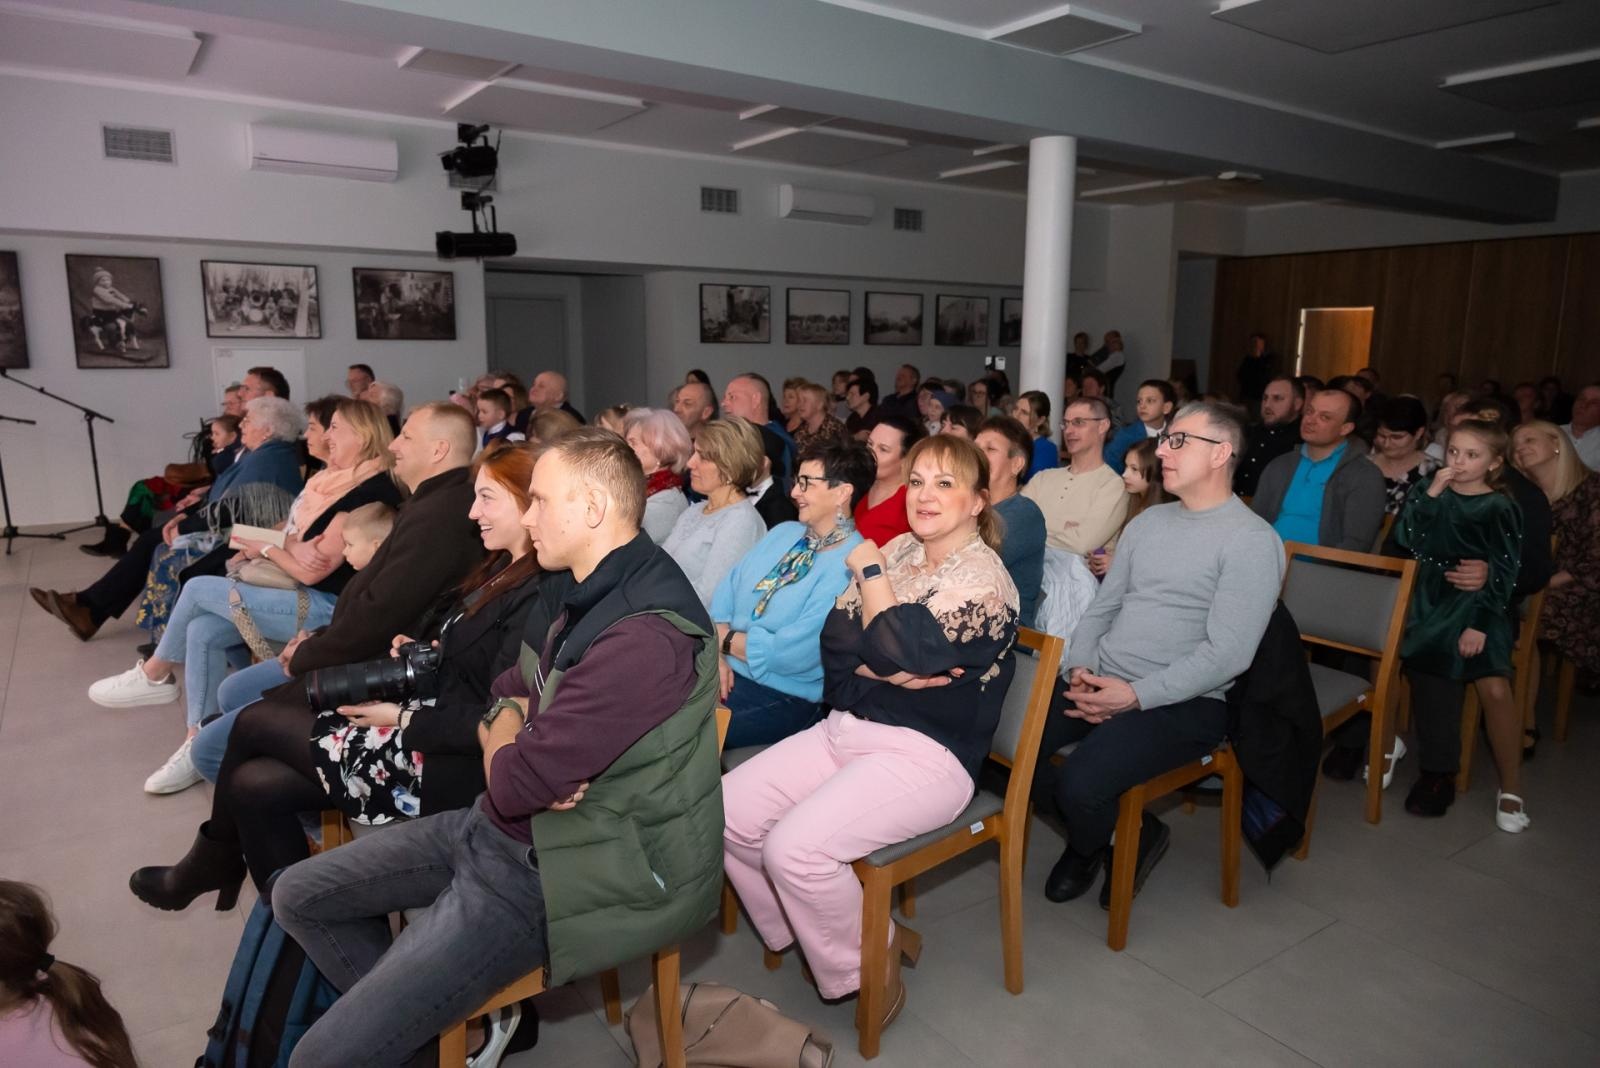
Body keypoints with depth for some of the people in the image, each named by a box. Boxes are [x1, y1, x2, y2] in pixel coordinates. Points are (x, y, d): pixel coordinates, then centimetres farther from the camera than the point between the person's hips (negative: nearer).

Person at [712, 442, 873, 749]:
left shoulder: (852, 565, -16)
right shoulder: (783, 532, 11)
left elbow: (792, 654, -20)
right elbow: (727, 592, 8)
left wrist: (725, 639, -7)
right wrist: (716, 652, -9)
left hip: (783, 698, -7)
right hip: (725, 672, 7)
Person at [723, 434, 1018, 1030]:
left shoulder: (982, 578, -10)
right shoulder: (898, 550, 10)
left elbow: (899, 651, -22)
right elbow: (835, 639, 3)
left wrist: (871, 572, -9)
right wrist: (887, 671, -15)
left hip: (924, 754, -7)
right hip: (847, 729, 7)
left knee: (794, 845, -25)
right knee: (726, 812, -5)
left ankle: (869, 966, 4)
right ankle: (802, 932, 18)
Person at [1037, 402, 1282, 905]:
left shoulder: (1252, 540, -7)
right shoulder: (1147, 521, 15)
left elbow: (1227, 654, -16)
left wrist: (1136, 695, -19)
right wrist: (1081, 668, -3)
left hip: (1184, 703, -6)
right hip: (1100, 685, 7)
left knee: (1081, 783, -29)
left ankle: (1087, 850, 9)